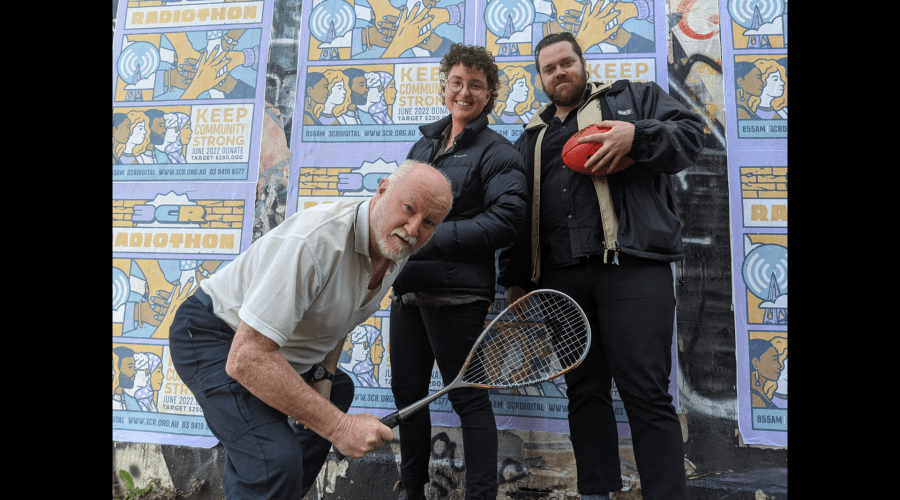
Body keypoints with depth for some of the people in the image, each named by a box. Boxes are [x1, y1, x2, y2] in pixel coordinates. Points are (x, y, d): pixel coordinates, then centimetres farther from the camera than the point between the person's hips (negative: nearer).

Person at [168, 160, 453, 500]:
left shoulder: (396, 252, -7)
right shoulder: (315, 240, -36)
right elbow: (246, 359, -38)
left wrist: (324, 376, -3)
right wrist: (339, 426, -34)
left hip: (281, 348, 9)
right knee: (277, 460, -27)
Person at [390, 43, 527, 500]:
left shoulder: (496, 152, -3)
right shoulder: (422, 146, 18)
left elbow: (506, 221, -16)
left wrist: (431, 237, -17)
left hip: (455, 291, -7)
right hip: (407, 287, 8)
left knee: (468, 397, 1)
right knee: (407, 390, 16)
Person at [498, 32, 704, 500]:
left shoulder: (634, 97, 18)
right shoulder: (531, 138, 24)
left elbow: (690, 133, 6)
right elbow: (516, 214, 20)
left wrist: (637, 136, -13)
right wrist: (515, 278, 14)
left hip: (632, 266, -3)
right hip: (562, 277, 4)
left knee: (646, 392, -6)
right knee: (584, 390, 9)